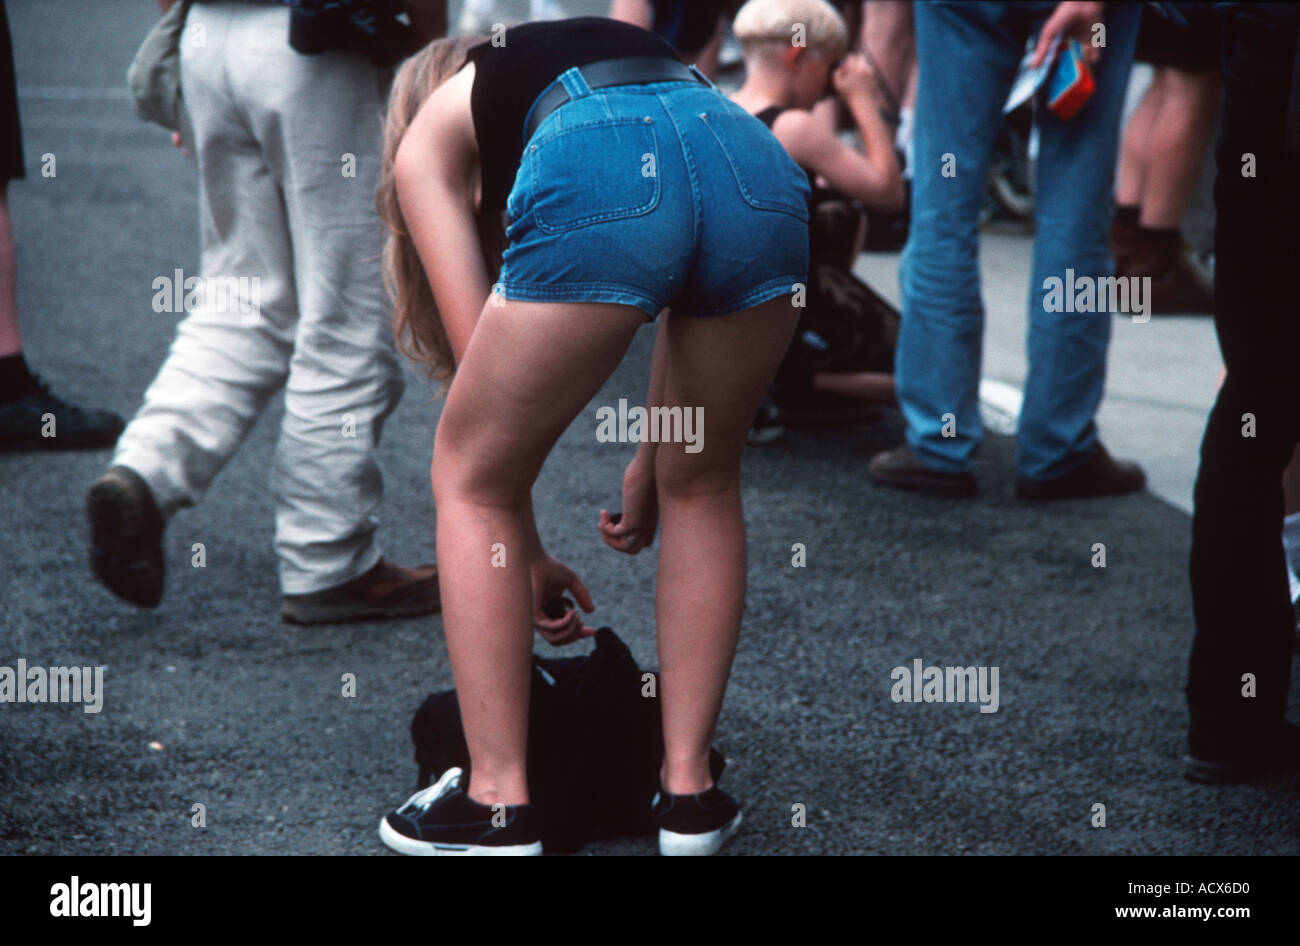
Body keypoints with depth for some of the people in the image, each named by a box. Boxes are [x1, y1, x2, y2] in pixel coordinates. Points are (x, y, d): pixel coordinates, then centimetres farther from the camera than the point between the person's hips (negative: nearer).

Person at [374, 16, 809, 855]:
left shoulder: (431, 135, 32)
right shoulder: (614, 48, 45)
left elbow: (479, 351, 24)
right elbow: (684, 310, 40)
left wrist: (528, 557, 31)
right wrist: (650, 467, 48)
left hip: (604, 187, -4)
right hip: (761, 166, 5)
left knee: (473, 480, 18)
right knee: (701, 485, 27)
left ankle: (499, 803, 19)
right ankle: (689, 792, 27)